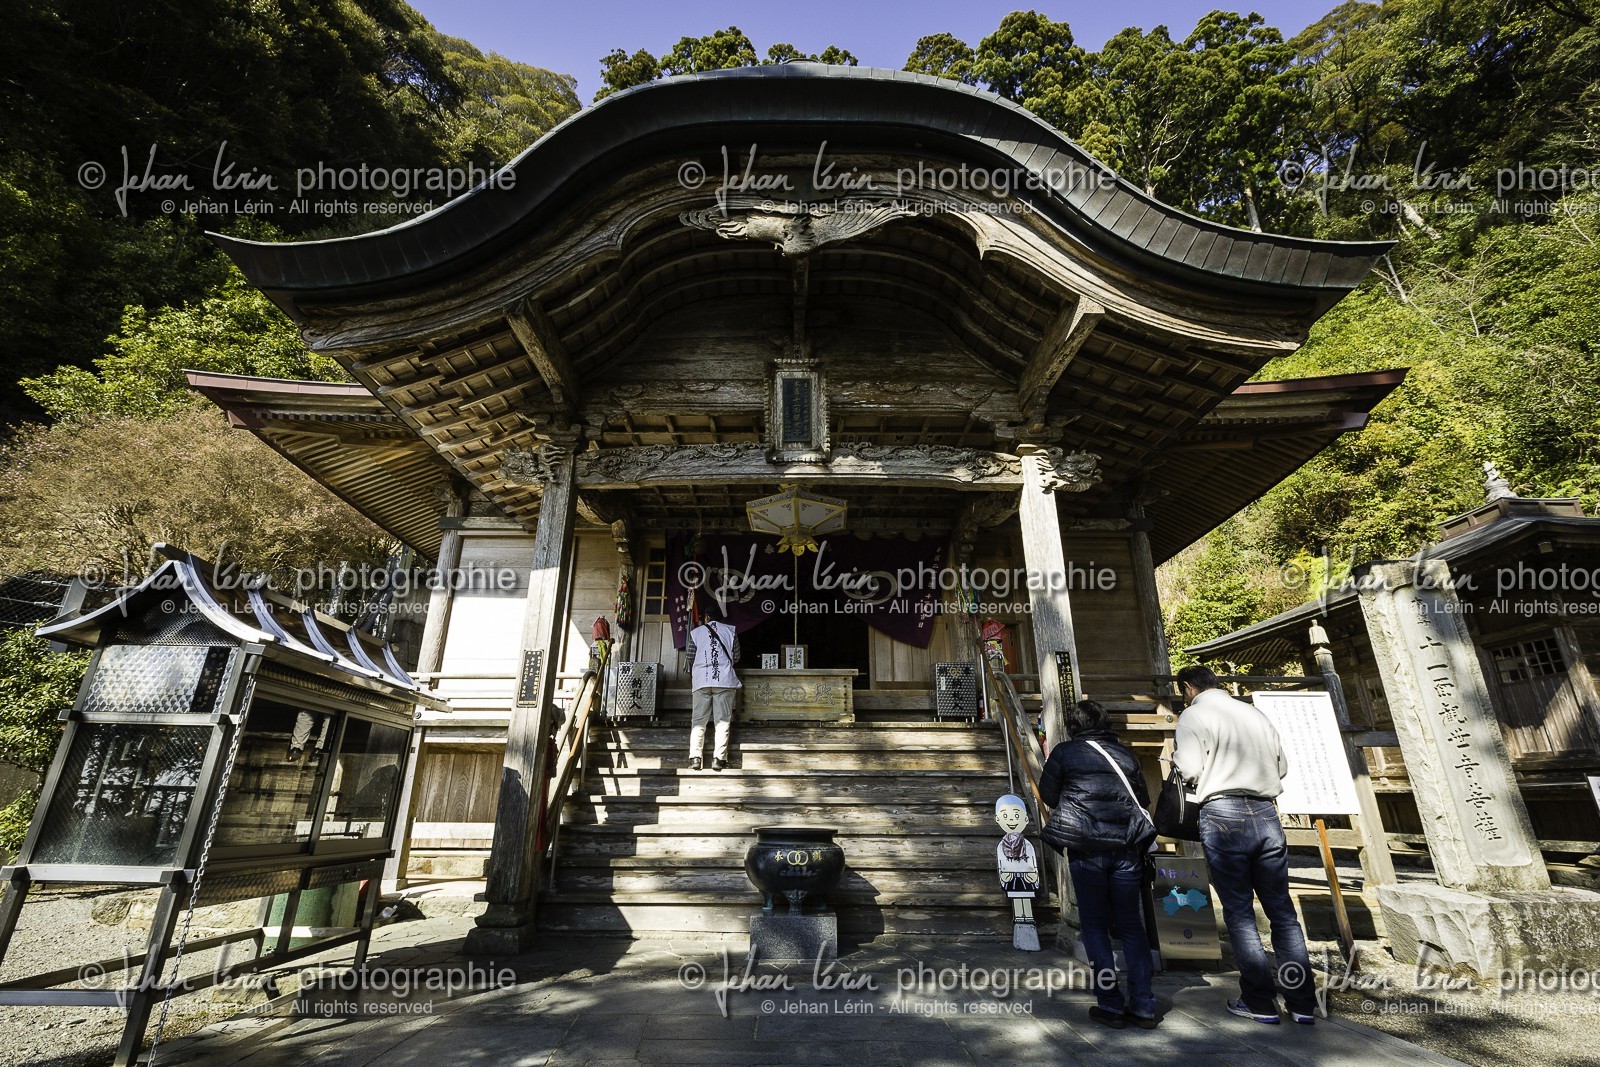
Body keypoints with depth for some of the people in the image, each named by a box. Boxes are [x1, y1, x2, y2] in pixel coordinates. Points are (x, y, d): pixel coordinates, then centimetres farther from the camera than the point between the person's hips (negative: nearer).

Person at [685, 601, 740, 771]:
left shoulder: (696, 632, 8)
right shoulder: (731, 631, 7)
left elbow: (690, 658, 11)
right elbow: (736, 657, 11)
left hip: (701, 681, 1)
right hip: (725, 680, -1)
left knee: (698, 720, 5)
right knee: (723, 720, 2)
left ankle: (695, 757, -3)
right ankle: (719, 758, -5)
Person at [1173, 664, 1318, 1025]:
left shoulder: (1193, 716, -4)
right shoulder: (1255, 714, 14)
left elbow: (1191, 772, -13)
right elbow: (1282, 767, 16)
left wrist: (1175, 757, 8)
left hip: (1223, 815, -5)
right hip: (1266, 813, 6)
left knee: (1239, 912, 4)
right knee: (1281, 908, 13)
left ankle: (1260, 1002, 10)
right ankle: (1302, 1002, 16)